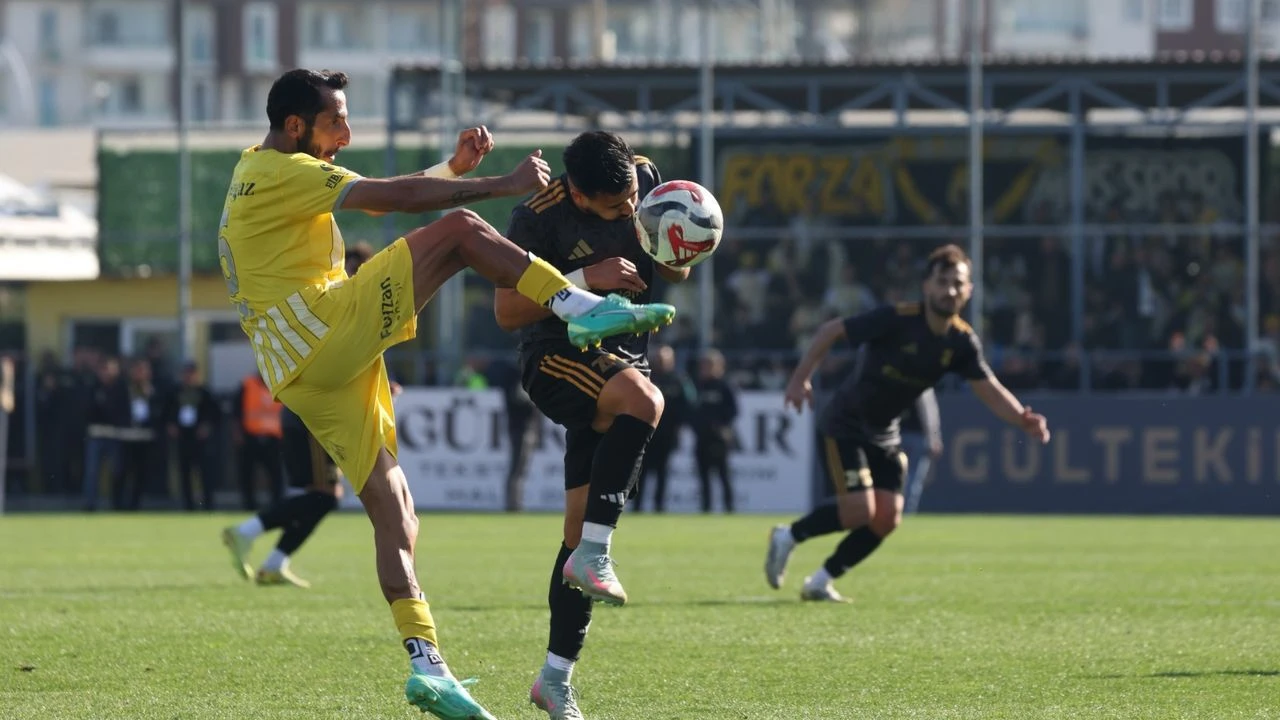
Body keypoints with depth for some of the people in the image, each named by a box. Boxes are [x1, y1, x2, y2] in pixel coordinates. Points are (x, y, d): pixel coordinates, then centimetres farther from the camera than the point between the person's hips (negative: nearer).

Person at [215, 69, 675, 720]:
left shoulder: (256, 173, 26)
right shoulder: (283, 172, -4)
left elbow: (385, 197, 24)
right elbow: (391, 197, -13)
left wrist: (454, 168, 10)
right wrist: (504, 184, -11)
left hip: (302, 372, 10)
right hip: (323, 331, -10)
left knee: (392, 507, 5)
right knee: (458, 229, -14)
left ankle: (425, 664, -1)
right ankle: (583, 310, -24)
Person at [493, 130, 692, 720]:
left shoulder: (645, 179, -3)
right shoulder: (539, 217, -19)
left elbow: (674, 275, 10)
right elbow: (507, 313, -18)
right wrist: (583, 279, -27)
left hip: (621, 357, 6)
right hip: (557, 357, -6)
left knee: (582, 528, 4)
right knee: (643, 401, -38)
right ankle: (594, 557, -32)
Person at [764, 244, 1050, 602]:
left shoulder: (962, 342, -7)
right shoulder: (896, 320, -24)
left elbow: (990, 391, -8)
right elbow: (830, 331, -16)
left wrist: (1024, 421, -27)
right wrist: (800, 379, -16)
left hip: (884, 433, 6)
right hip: (846, 423, -6)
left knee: (887, 518, -4)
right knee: (859, 511, -18)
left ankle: (821, 582, 11)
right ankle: (788, 536, 7)